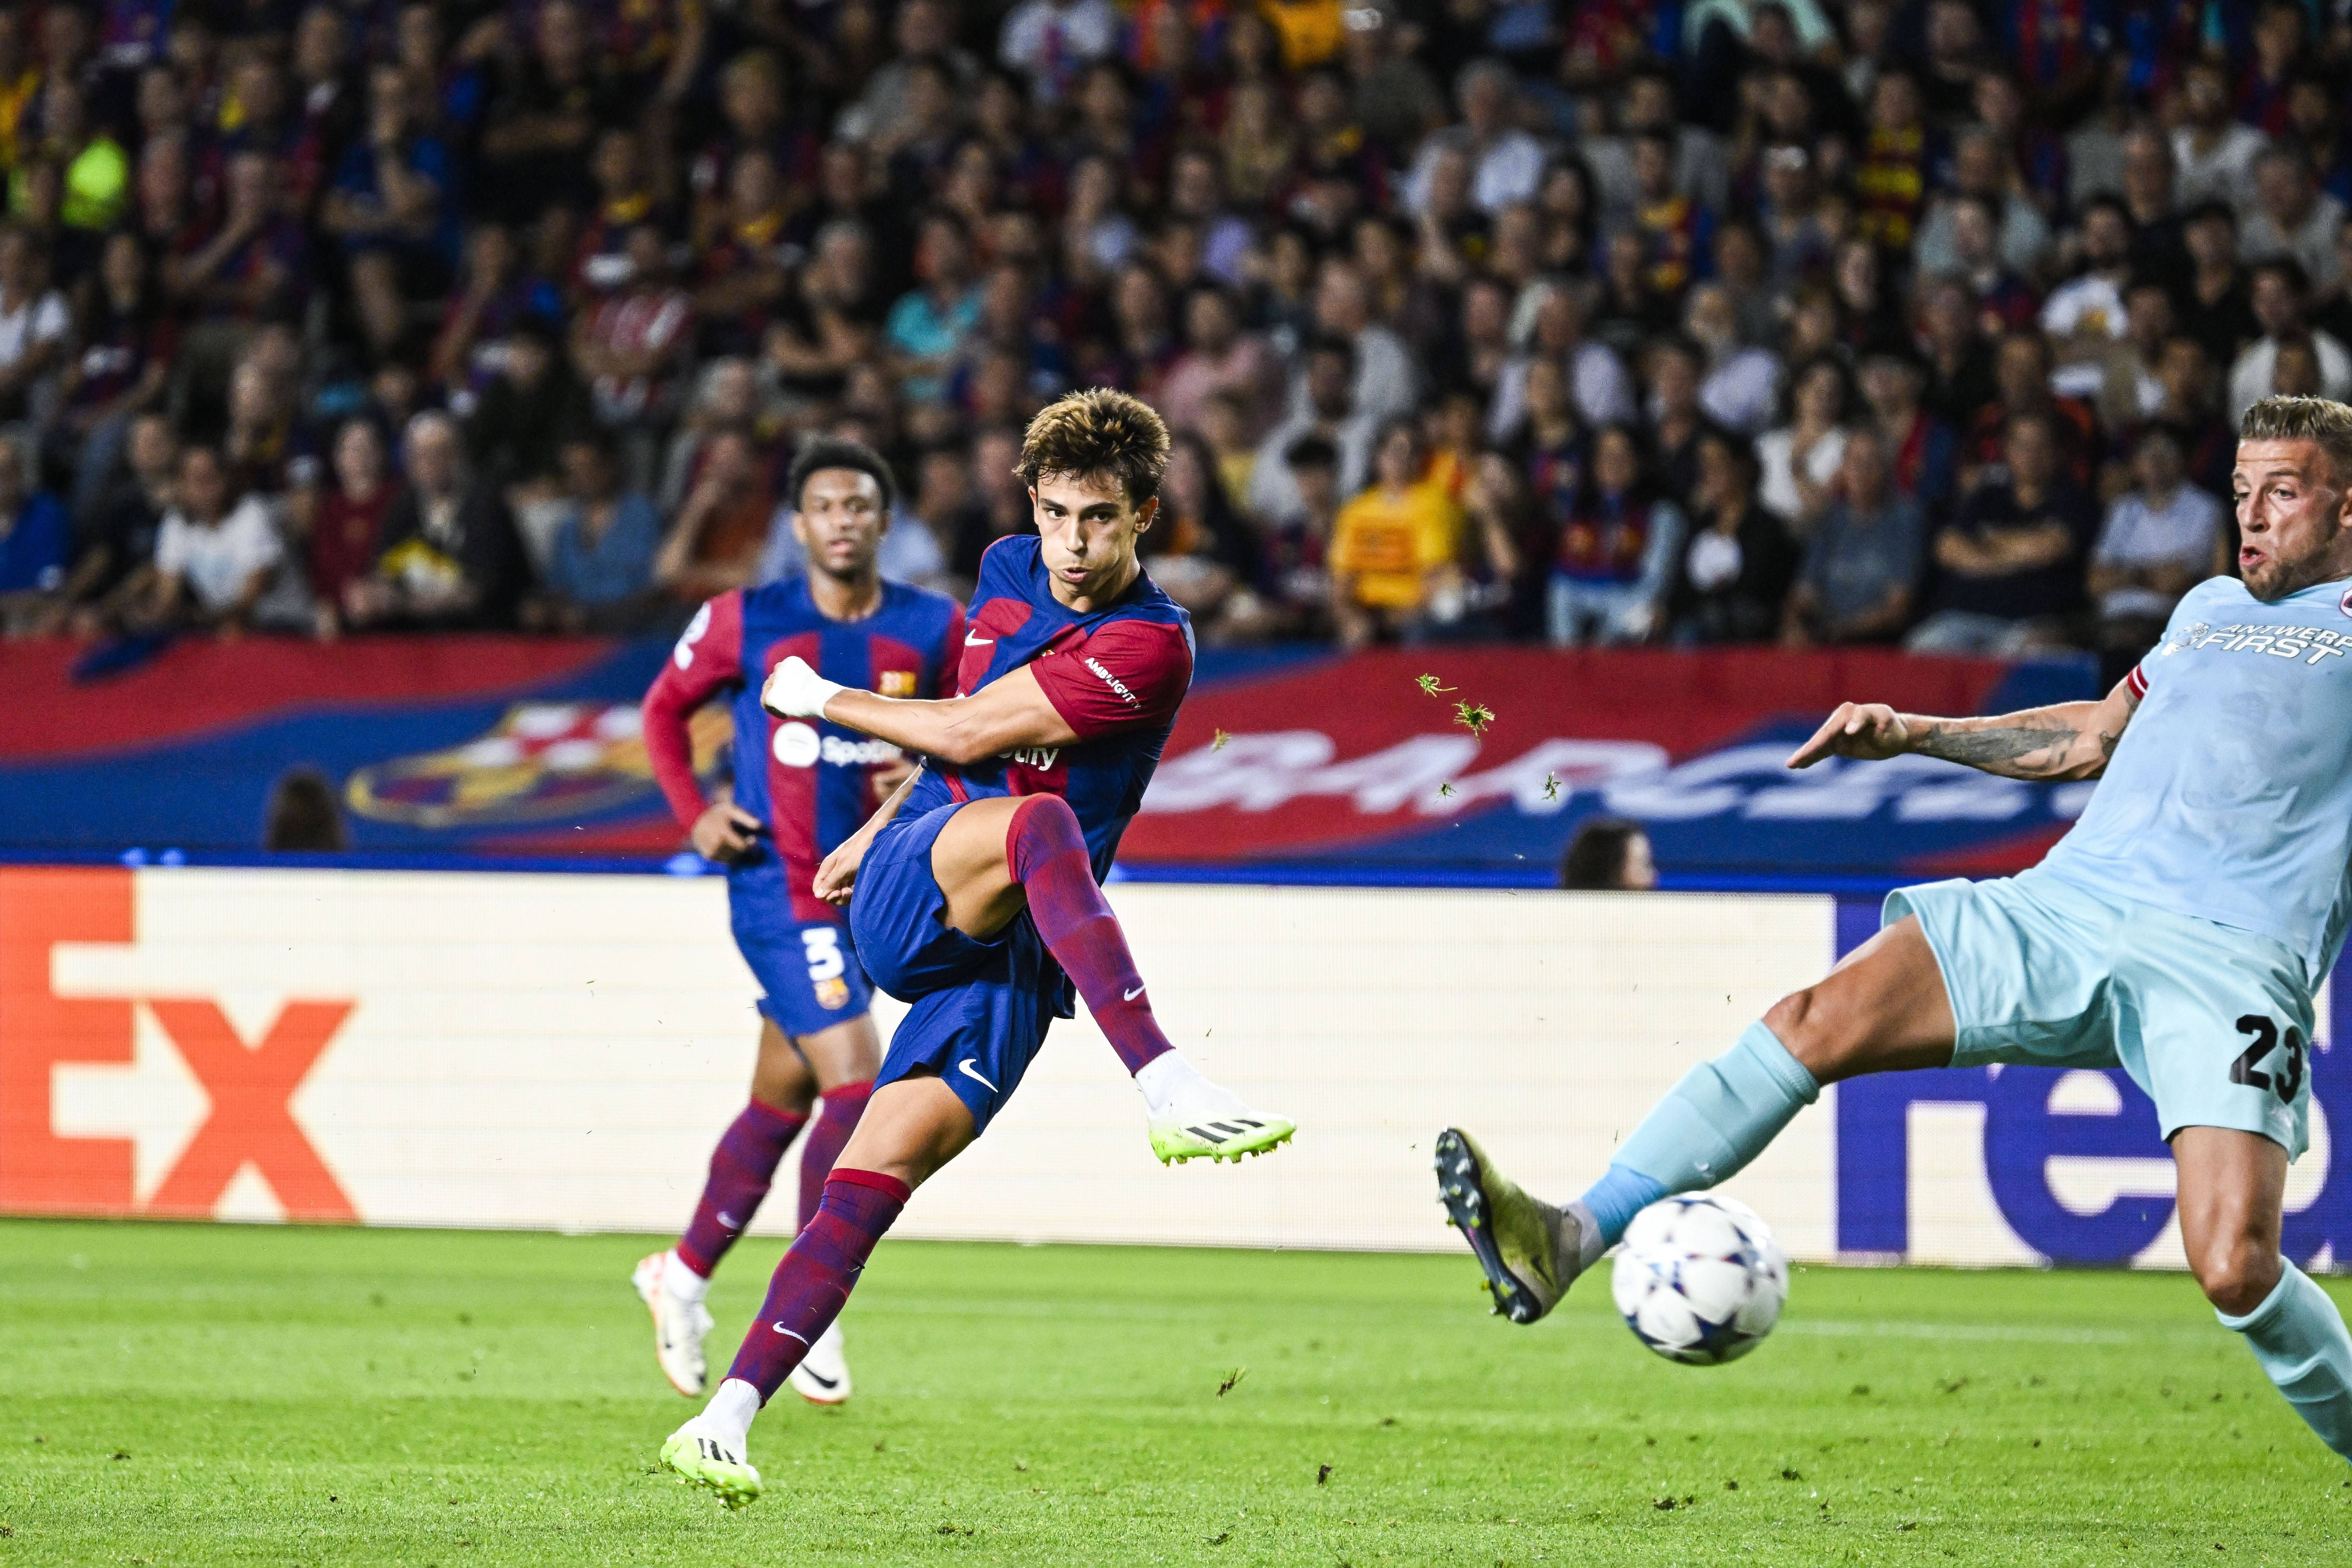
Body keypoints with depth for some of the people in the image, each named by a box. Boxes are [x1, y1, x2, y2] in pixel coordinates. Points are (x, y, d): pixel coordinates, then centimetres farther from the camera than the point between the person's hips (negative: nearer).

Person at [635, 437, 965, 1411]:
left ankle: (683, 1276, 32)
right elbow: (666, 709, 10)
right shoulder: (746, 623, -5)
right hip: (778, 887, -5)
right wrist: (694, 813, -2)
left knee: (781, 1102, 13)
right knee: (857, 1088, -16)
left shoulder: (933, 631, 1)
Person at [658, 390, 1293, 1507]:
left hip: (1009, 959, -2)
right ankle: (1167, 1092, -47)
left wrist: (822, 701, 2)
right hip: (907, 891, 2)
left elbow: (968, 732, -11)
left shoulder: (1149, 646, -11)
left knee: (869, 1188, -11)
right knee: (1037, 822, -33)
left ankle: (727, 1420, -7)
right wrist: (874, 830, 32)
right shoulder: (1007, 573, 10)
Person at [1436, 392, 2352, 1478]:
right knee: (1814, 1022, -14)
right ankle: (1571, 1237, -21)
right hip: (2062, 902, 6)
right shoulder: (2209, 607, 27)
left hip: (2227, 961, -6)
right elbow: (2093, 736, 39)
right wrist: (1915, 734, 33)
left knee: (2236, 1270, -21)